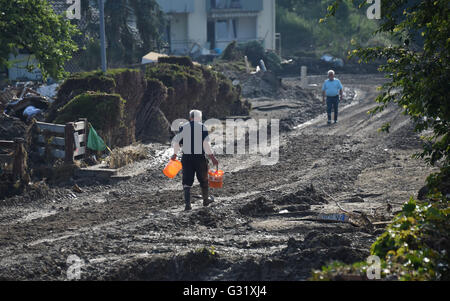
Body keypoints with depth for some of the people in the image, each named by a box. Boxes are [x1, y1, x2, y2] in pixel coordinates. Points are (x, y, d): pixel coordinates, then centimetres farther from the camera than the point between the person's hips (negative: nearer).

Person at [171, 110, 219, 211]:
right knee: (203, 179, 17)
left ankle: (187, 203, -10)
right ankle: (206, 200, 32)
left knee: (187, 181, 2)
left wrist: (175, 154, 19)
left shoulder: (183, 127, 3)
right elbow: (206, 144, -11)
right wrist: (212, 157, -6)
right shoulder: (202, 127, -5)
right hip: (200, 157, -1)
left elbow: (176, 141, 4)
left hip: (186, 157, 1)